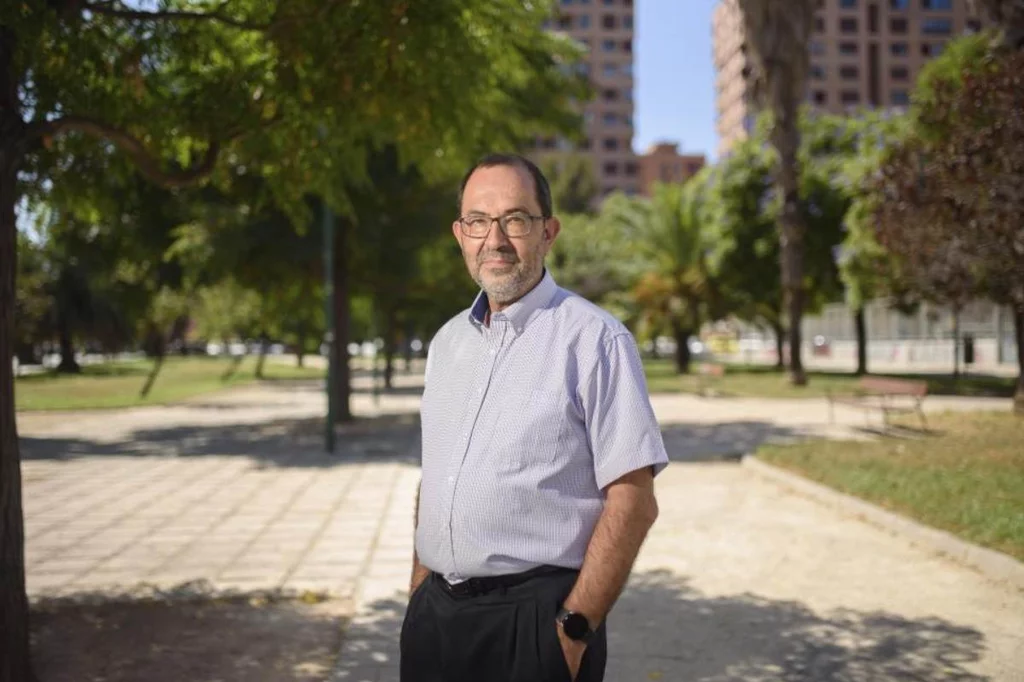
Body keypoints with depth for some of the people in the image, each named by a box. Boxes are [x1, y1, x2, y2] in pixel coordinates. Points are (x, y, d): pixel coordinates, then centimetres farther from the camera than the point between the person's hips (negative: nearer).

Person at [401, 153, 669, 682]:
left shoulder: (594, 340, -11)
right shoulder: (447, 341, 9)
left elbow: (632, 502, -14)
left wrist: (574, 629, -16)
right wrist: (419, 599, 9)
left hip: (536, 617, -6)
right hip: (434, 614, 6)